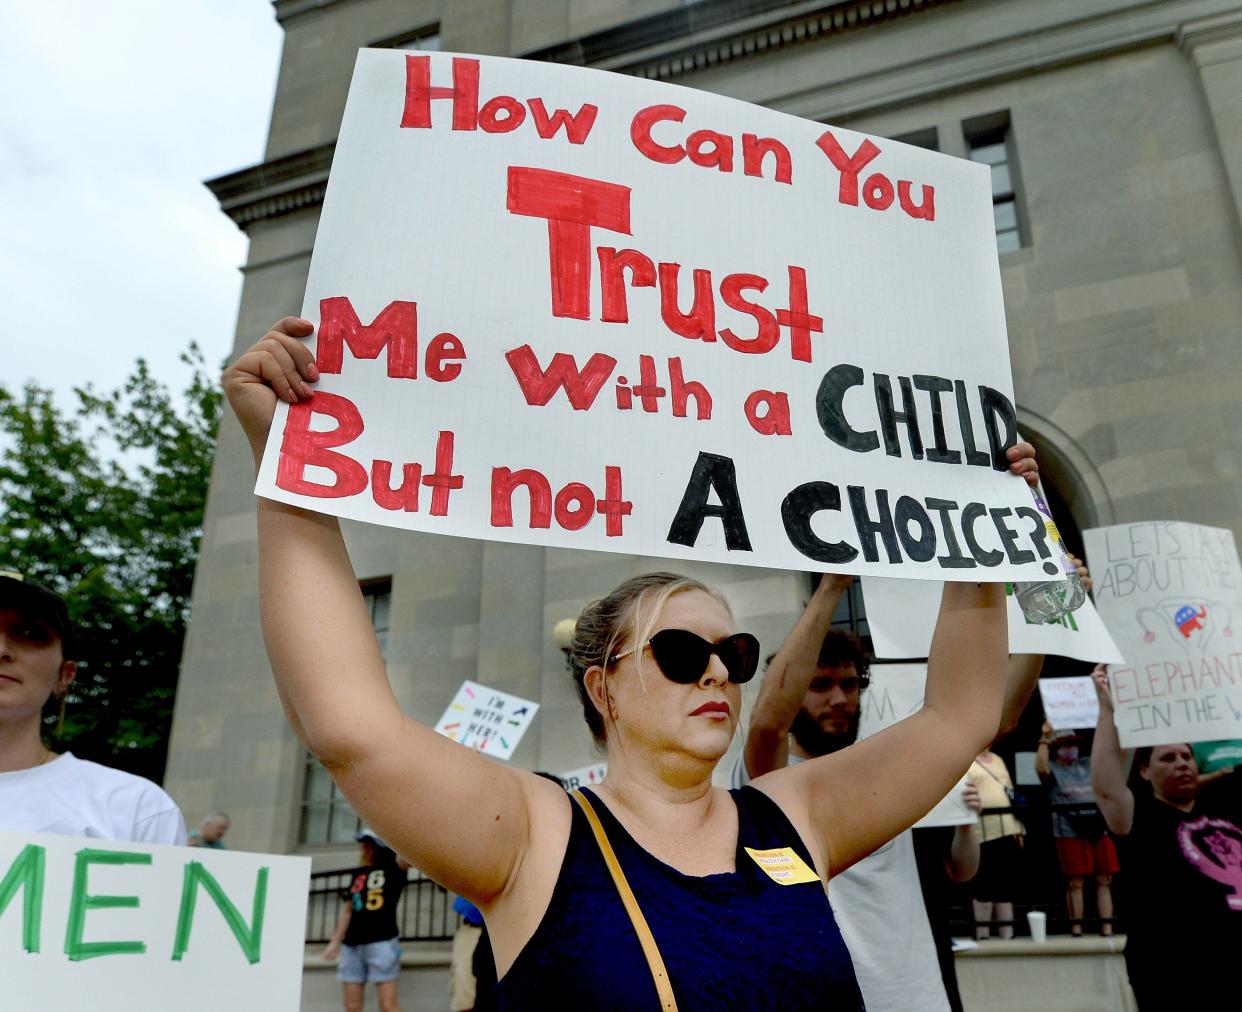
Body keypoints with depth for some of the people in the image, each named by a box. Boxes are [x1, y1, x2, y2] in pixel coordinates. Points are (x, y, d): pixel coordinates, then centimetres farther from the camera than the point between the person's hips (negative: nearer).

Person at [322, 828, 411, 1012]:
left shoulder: (392, 867, 2)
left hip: (382, 942, -6)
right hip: (352, 945, 6)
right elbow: (347, 910, 22)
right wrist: (335, 941, 17)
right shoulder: (358, 874, 18)